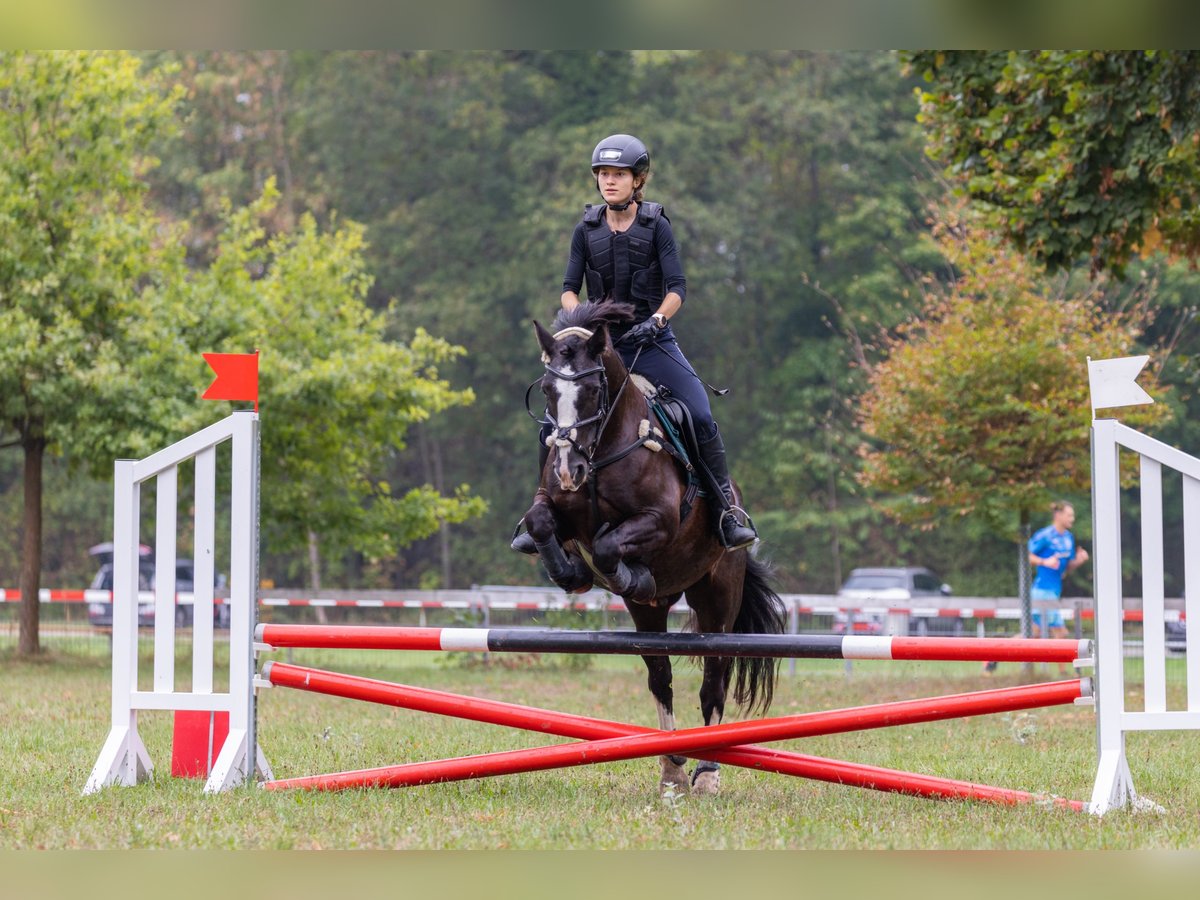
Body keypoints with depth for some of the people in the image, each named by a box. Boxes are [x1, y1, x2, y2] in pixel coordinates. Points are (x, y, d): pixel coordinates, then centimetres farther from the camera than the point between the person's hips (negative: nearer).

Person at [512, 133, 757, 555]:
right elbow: (569, 288, 2)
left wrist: (655, 320, -26)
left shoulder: (656, 226, -4)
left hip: (652, 343, -2)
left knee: (702, 418, -16)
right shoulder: (586, 230, 3)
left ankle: (727, 510, -2)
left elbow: (677, 288, -9)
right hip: (602, 345, 2)